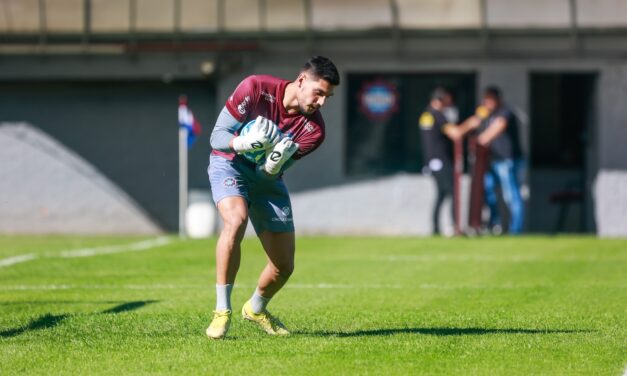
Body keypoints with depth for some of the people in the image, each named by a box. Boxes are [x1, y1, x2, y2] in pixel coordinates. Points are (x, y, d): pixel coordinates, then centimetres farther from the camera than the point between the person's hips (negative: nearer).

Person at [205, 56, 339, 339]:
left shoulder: (314, 129, -17)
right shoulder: (256, 89, -24)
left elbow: (271, 175, -18)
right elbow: (217, 135, -18)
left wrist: (274, 164, -42)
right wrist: (242, 143, -39)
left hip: (267, 176, 4)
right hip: (230, 162, -4)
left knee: (284, 266, 1)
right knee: (236, 220, -35)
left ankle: (256, 309, 35)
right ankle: (221, 311, -26)